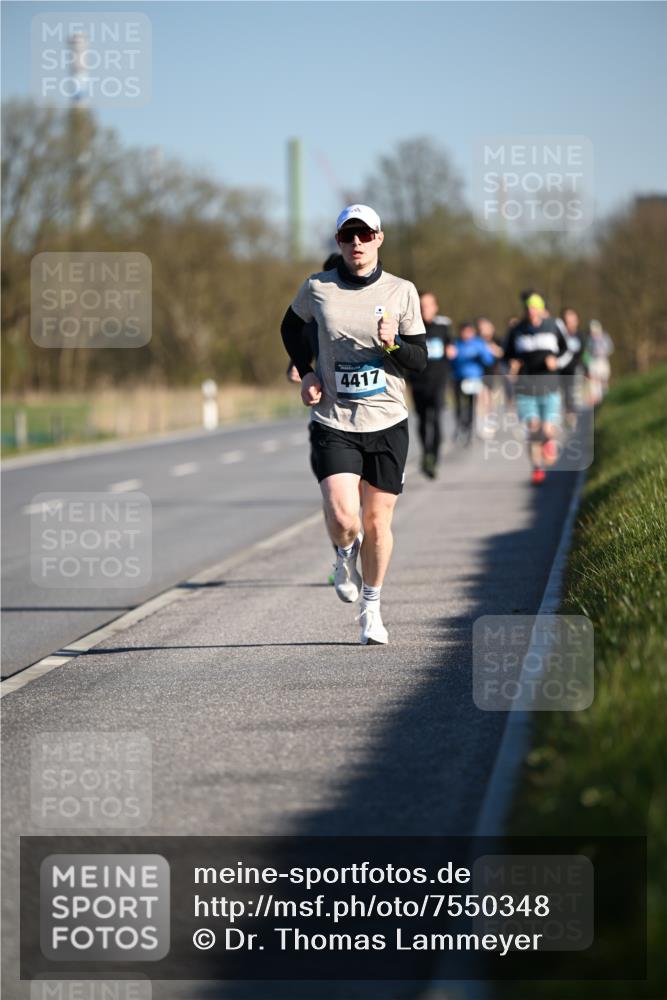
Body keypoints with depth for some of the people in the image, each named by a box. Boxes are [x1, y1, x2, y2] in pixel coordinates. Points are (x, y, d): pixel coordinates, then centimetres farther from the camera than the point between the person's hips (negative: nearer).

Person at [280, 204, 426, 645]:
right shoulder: (318, 288, 0)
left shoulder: (402, 291, 1)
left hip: (387, 424, 1)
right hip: (333, 424, -1)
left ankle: (372, 610, 25)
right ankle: (345, 558, 20)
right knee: (342, 518, -17)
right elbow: (291, 327, 20)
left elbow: (420, 358, 4)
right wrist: (306, 371, 6)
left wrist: (392, 345, -17)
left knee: (377, 522, 5)